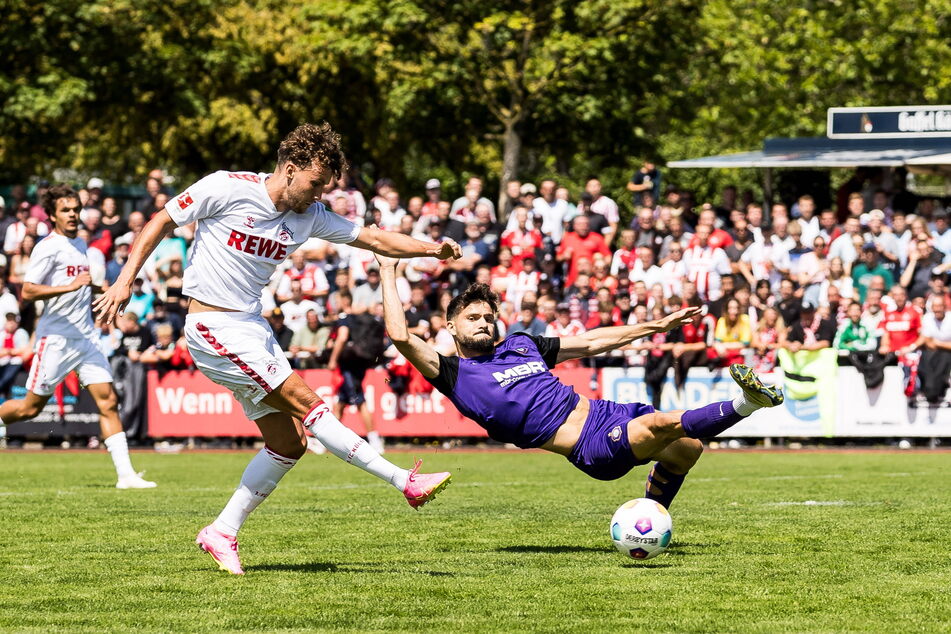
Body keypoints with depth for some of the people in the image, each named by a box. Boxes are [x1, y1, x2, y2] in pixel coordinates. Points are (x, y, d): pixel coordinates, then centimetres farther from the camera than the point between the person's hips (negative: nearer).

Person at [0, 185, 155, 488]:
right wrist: (70, 286, -26)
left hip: (86, 336, 7)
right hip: (56, 337, -7)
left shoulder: (81, 245, 15)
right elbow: (27, 292, -19)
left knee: (108, 401, -5)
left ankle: (125, 473, -8)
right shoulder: (49, 247, -11)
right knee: (31, 407, 0)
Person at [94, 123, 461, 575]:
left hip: (253, 328, 9)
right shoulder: (226, 189, -12)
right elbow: (161, 222, -5)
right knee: (303, 401, -14)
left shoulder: (309, 216, 6)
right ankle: (407, 482, -16)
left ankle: (223, 533, 11)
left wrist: (432, 249, -7)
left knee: (289, 443, 2)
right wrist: (125, 281, -12)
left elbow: (373, 238, 8)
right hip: (215, 328, -9)